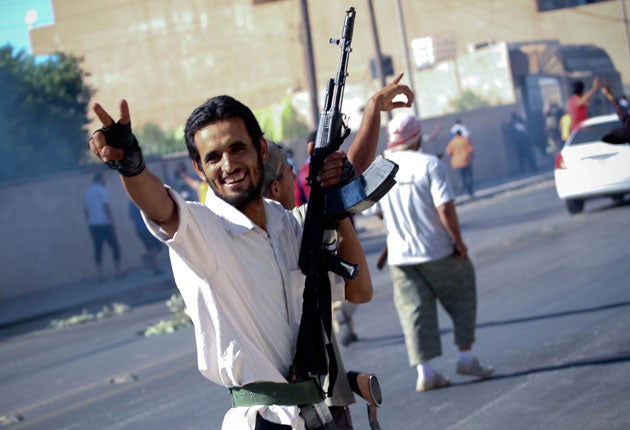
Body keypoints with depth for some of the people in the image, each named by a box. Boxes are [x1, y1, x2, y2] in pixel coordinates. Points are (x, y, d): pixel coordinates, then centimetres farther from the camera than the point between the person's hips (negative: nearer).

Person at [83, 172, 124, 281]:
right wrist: (112, 223, -13)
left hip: (93, 226, 6)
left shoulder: (87, 193, 13)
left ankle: (100, 274, 1)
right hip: (104, 223, -6)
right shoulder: (101, 191, -8)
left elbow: (85, 211, 14)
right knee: (114, 246, 2)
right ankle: (118, 271, 0)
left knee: (98, 249, 5)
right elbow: (106, 208, -14)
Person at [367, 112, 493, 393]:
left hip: (400, 257, 3)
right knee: (462, 299, 15)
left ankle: (424, 371, 2)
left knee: (415, 312, 7)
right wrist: (458, 241, -11)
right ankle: (465, 357, 16)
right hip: (437, 252, -3)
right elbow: (445, 207, -20)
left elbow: (374, 211, 7)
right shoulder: (429, 164, -14)